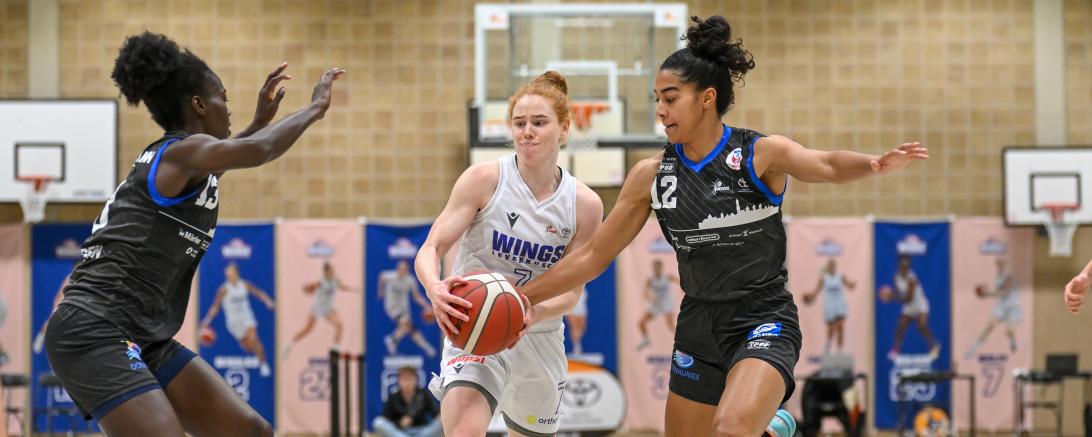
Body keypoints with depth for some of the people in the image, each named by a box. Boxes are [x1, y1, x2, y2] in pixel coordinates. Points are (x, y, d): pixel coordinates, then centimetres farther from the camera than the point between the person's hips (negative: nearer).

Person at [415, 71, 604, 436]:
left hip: (540, 336, 4)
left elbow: (571, 290, 0)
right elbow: (431, 249, -11)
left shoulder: (585, 204, -3)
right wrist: (435, 289, -35)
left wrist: (534, 312, -23)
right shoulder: (484, 180, -9)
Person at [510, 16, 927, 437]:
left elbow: (825, 166, -25)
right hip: (699, 324, 6)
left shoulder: (761, 154, -9)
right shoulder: (650, 175, 1)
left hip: (763, 320, -6)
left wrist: (874, 163, -46)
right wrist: (519, 297, 3)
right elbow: (593, 256, 8)